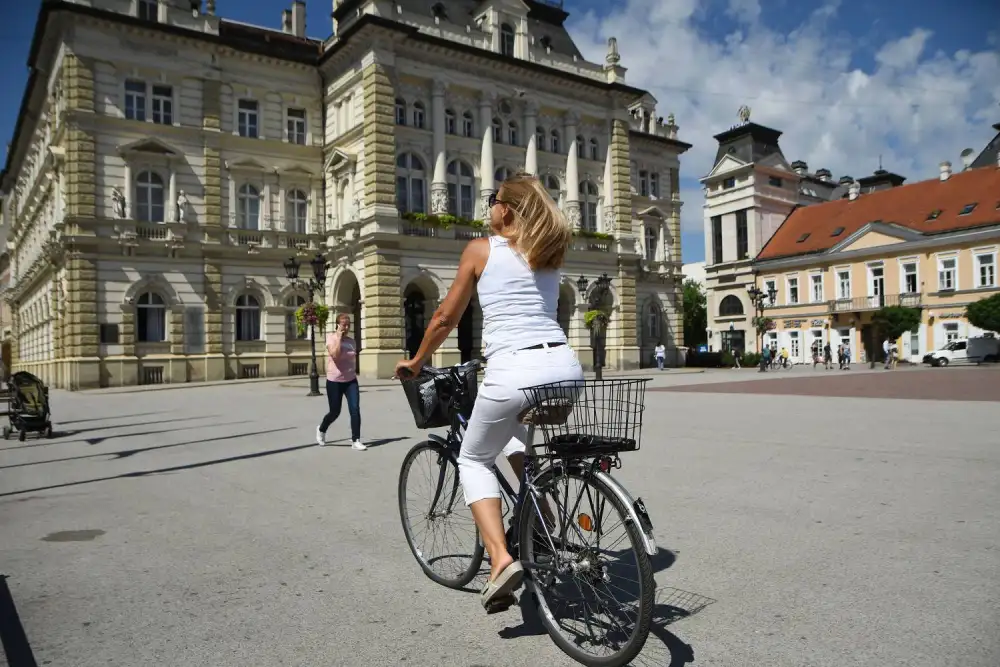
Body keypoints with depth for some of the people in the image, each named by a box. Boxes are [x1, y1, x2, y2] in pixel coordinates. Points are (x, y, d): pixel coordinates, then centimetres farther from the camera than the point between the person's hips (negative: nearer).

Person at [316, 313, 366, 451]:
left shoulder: (351, 341, 7)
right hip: (334, 381, -4)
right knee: (335, 412, 6)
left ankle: (356, 441, -4)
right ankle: (321, 430, 36)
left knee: (355, 409, -10)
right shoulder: (331, 337, -8)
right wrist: (338, 337, -20)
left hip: (351, 380, 4)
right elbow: (335, 354, -25)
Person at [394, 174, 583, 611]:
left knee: (473, 461, 18)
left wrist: (416, 362, 23)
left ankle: (501, 560, 1)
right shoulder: (551, 253, 18)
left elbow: (446, 318, 7)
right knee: (517, 438, 34)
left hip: (514, 373, -6)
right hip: (565, 368, 6)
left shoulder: (480, 250, 4)